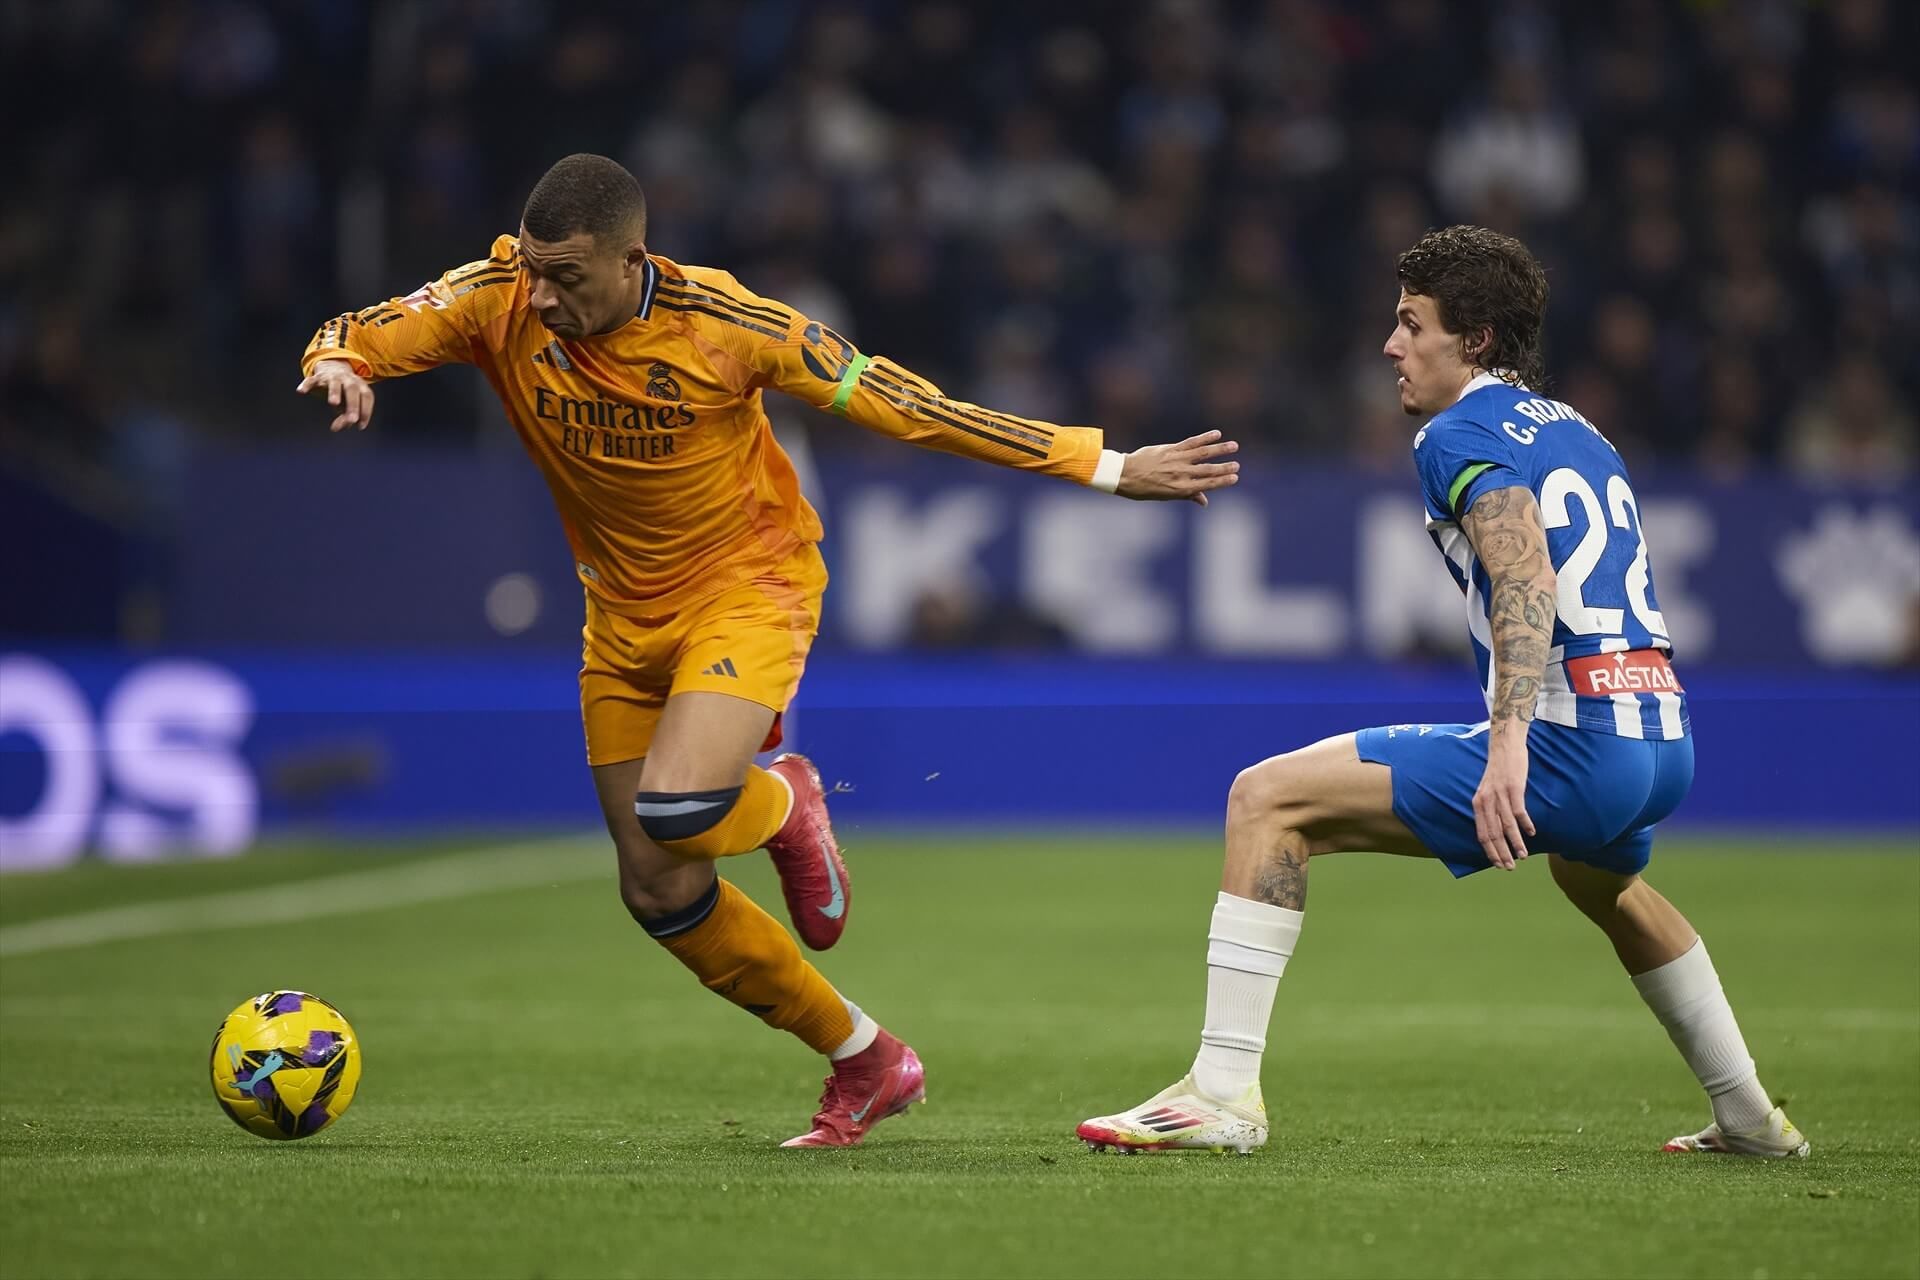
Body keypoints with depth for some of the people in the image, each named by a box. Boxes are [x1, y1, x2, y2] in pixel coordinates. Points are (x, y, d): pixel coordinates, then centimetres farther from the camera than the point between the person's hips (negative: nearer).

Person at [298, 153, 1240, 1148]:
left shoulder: (720, 324, -24)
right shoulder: (500, 303, -16)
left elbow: (900, 403, -18)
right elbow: (354, 339, -11)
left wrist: (1108, 468, -16)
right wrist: (337, 365, -39)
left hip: (748, 586, -5)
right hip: (623, 614, 5)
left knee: (673, 812, -30)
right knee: (658, 894, 5)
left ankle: (781, 804, 8)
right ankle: (868, 1065, 23)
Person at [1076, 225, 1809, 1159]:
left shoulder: (1462, 433, -4)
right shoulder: (1578, 432, 23)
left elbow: (1527, 579, -21)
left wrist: (1510, 745, -32)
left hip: (1570, 748, -9)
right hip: (1665, 748, 9)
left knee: (1267, 799, -8)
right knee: (1602, 883, 44)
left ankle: (1225, 1090, -14)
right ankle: (1749, 1116, 45)